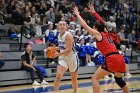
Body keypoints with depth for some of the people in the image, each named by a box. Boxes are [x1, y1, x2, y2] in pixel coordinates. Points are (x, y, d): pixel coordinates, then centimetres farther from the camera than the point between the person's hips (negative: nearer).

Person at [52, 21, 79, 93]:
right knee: (58, 75, -16)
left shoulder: (68, 35, -19)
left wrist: (58, 54, -26)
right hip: (63, 58, 5)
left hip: (72, 57, -5)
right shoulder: (59, 36, 3)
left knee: (74, 78, 11)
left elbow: (69, 50, -25)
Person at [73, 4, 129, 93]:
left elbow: (85, 25, 5)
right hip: (120, 58, 8)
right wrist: (93, 12, 42)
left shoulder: (98, 34, 3)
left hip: (111, 59, -8)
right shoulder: (107, 33, 20)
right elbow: (101, 23, 37)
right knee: (119, 78, 30)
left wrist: (77, 14, 16)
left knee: (95, 78, -4)